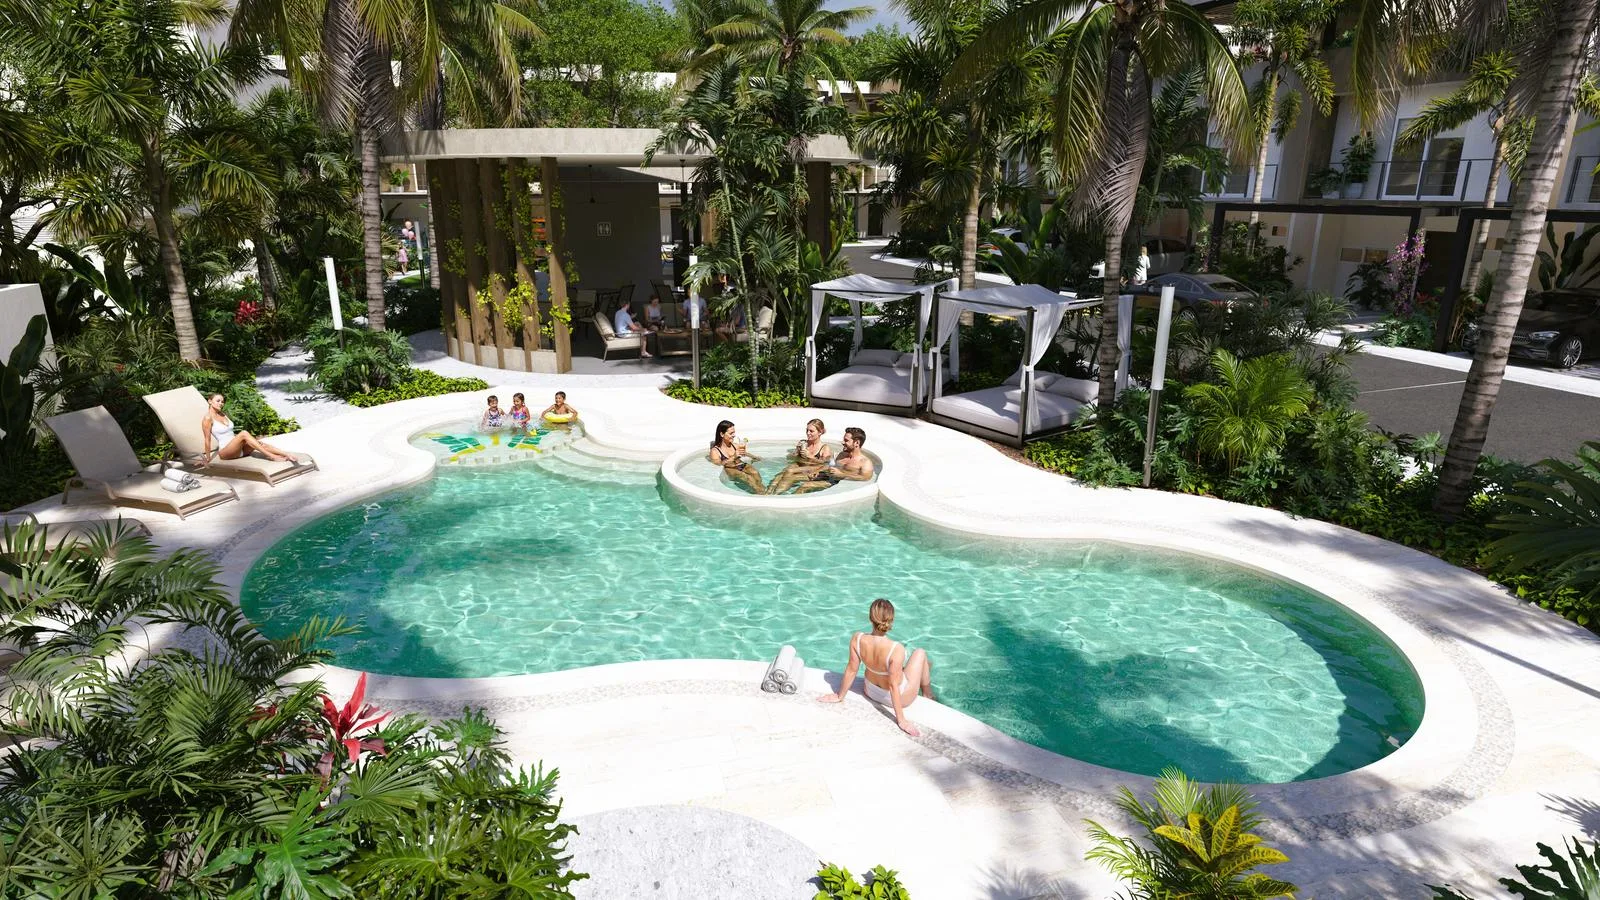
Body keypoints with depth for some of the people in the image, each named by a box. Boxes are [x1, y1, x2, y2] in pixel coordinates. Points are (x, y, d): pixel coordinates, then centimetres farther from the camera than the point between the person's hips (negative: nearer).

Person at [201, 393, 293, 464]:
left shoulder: (224, 414, 15)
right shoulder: (208, 418, -6)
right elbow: (208, 440, -7)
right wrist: (208, 459, -5)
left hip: (237, 449, 7)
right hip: (225, 451, -7)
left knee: (262, 444, -18)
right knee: (244, 433, -31)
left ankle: (286, 455, -33)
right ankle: (272, 457, -40)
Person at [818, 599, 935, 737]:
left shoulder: (857, 639, -27)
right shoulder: (896, 649, -38)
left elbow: (851, 670, -14)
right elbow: (893, 686, -30)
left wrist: (840, 696, 2)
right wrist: (901, 720, -18)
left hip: (871, 692, 4)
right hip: (899, 697, -4)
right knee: (920, 654, 18)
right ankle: (928, 697, 39)